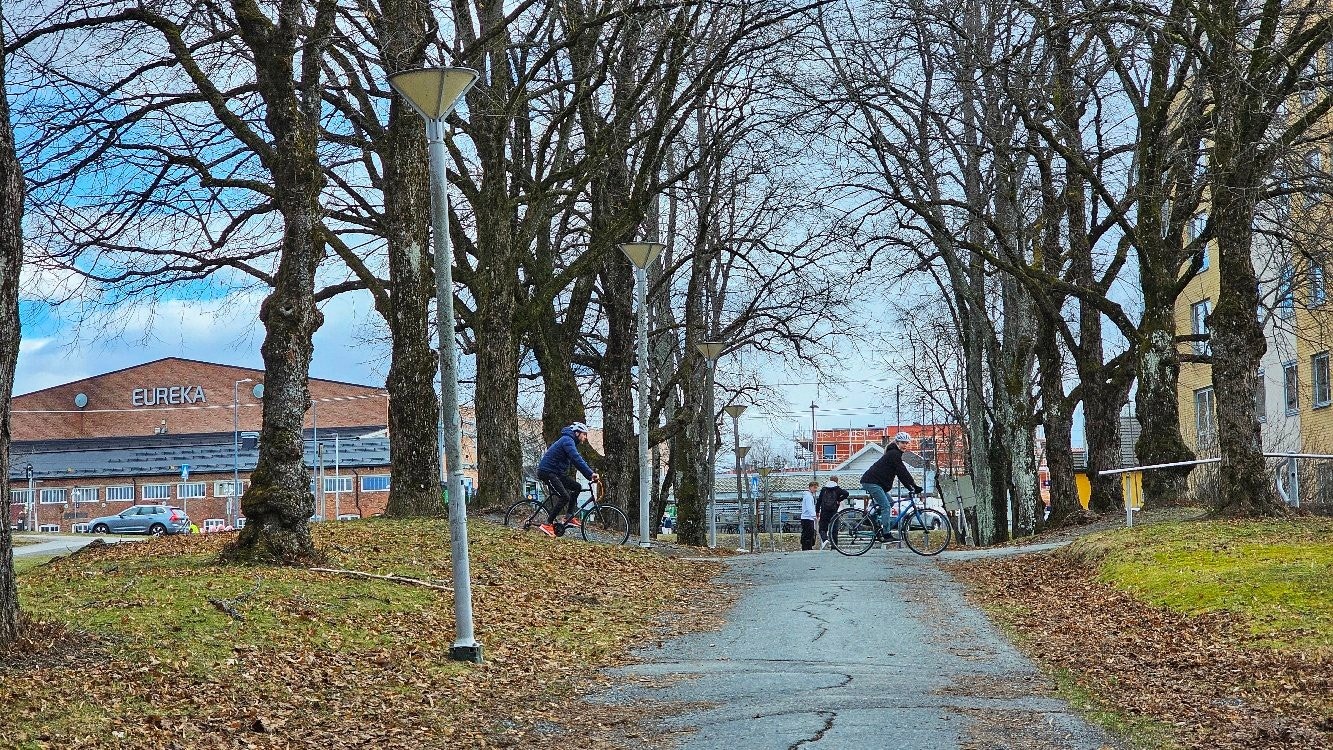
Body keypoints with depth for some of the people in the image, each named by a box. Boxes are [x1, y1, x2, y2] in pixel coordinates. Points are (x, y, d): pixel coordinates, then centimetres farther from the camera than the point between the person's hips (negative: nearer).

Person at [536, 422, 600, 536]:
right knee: (565, 497, -18)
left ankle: (569, 517, 7)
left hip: (557, 473, 10)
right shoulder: (567, 440, -15)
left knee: (577, 487, 7)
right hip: (547, 472, -10)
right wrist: (591, 473, -33)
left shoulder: (570, 441, 19)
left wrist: (590, 475, 7)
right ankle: (548, 525, -14)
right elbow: (577, 459, -28)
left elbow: (577, 461, 18)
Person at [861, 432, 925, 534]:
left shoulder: (895, 453, 21)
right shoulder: (894, 454, -11)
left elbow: (901, 473, 21)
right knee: (886, 506, -13)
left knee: (889, 503, 15)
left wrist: (911, 488, 14)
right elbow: (902, 472, -15)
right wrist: (914, 486, -14)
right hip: (872, 482, -10)